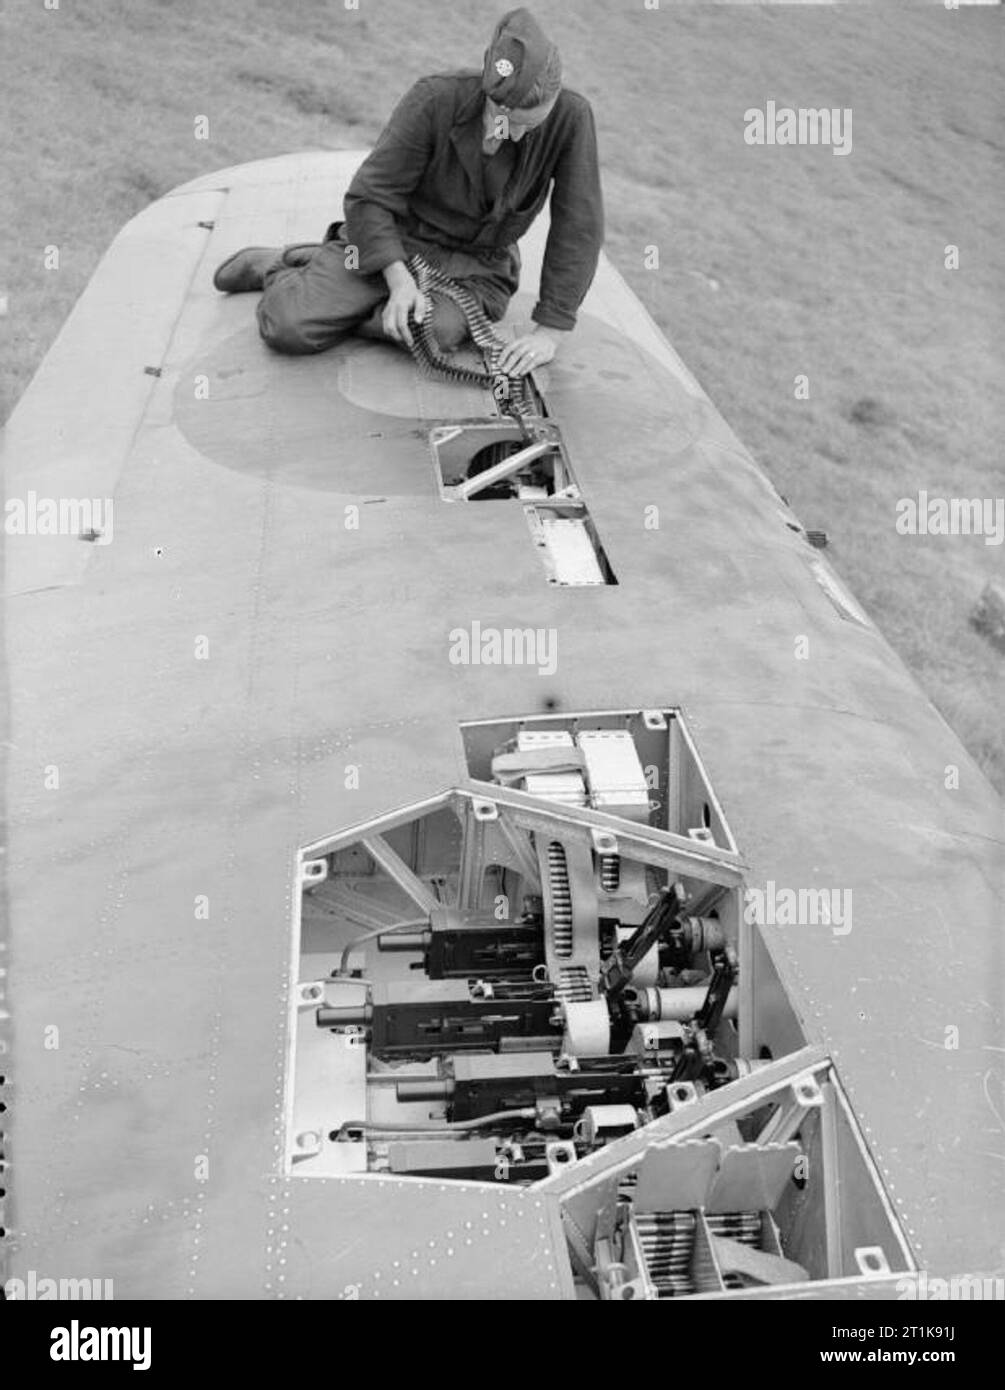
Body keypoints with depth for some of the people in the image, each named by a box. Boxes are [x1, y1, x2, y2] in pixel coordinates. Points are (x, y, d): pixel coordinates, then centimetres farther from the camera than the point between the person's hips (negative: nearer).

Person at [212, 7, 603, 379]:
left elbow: (578, 231, -14)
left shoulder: (570, 117, -19)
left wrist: (550, 331, -20)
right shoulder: (435, 99, -22)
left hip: (476, 265, 2)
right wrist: (399, 279, -29)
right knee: (288, 327, -19)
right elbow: (368, 197, -16)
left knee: (438, 332, -33)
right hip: (395, 241, -2)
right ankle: (276, 268, 21)